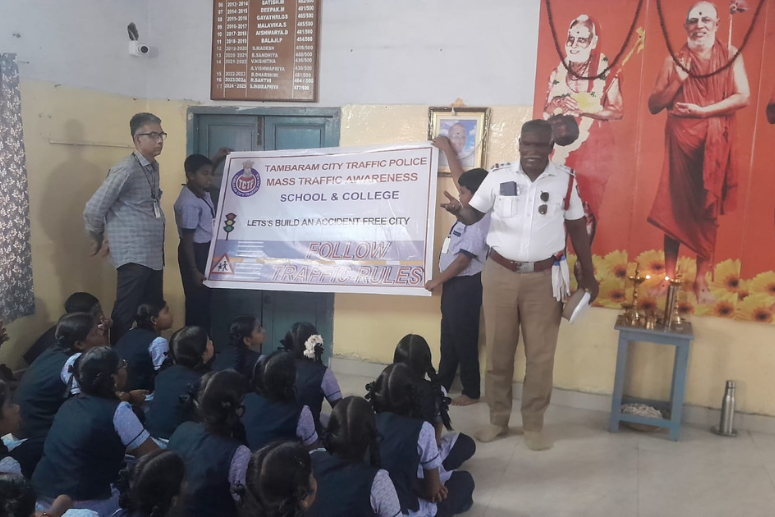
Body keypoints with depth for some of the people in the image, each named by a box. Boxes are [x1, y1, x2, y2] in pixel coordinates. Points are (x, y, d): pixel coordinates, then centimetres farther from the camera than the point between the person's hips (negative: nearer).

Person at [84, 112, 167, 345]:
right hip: (134, 255, -8)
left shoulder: (153, 167, 13)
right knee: (126, 315, -1)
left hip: (154, 254, 8)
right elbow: (93, 210, -14)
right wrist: (100, 240, 3)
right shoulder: (126, 170, -14)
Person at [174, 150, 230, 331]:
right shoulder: (189, 203, -23)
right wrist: (194, 271, -21)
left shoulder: (201, 191, 3)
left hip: (206, 250, 10)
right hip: (195, 252, -10)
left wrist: (217, 159, 14)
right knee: (198, 301, -2)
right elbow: (187, 240, -22)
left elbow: (205, 175, 29)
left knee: (204, 300, 14)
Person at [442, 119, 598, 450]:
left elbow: (577, 228, 7)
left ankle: (534, 425, 22)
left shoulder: (565, 180, 0)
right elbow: (473, 215, 3)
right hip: (500, 275, 0)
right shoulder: (498, 176, -1)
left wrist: (588, 275, 9)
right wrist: (457, 211, -22)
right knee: (498, 352, 9)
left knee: (541, 355, 6)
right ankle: (497, 420, 24)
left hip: (544, 278, 0)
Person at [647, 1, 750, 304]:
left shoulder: (730, 55, 5)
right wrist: (678, 81, -11)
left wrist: (702, 111, -14)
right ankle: (669, 276, 8)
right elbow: (653, 105, 2)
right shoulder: (675, 60, 6)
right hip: (681, 142, 0)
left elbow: (743, 97, -6)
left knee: (708, 211, 3)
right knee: (675, 207, 0)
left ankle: (701, 280, 9)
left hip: (715, 144, 0)